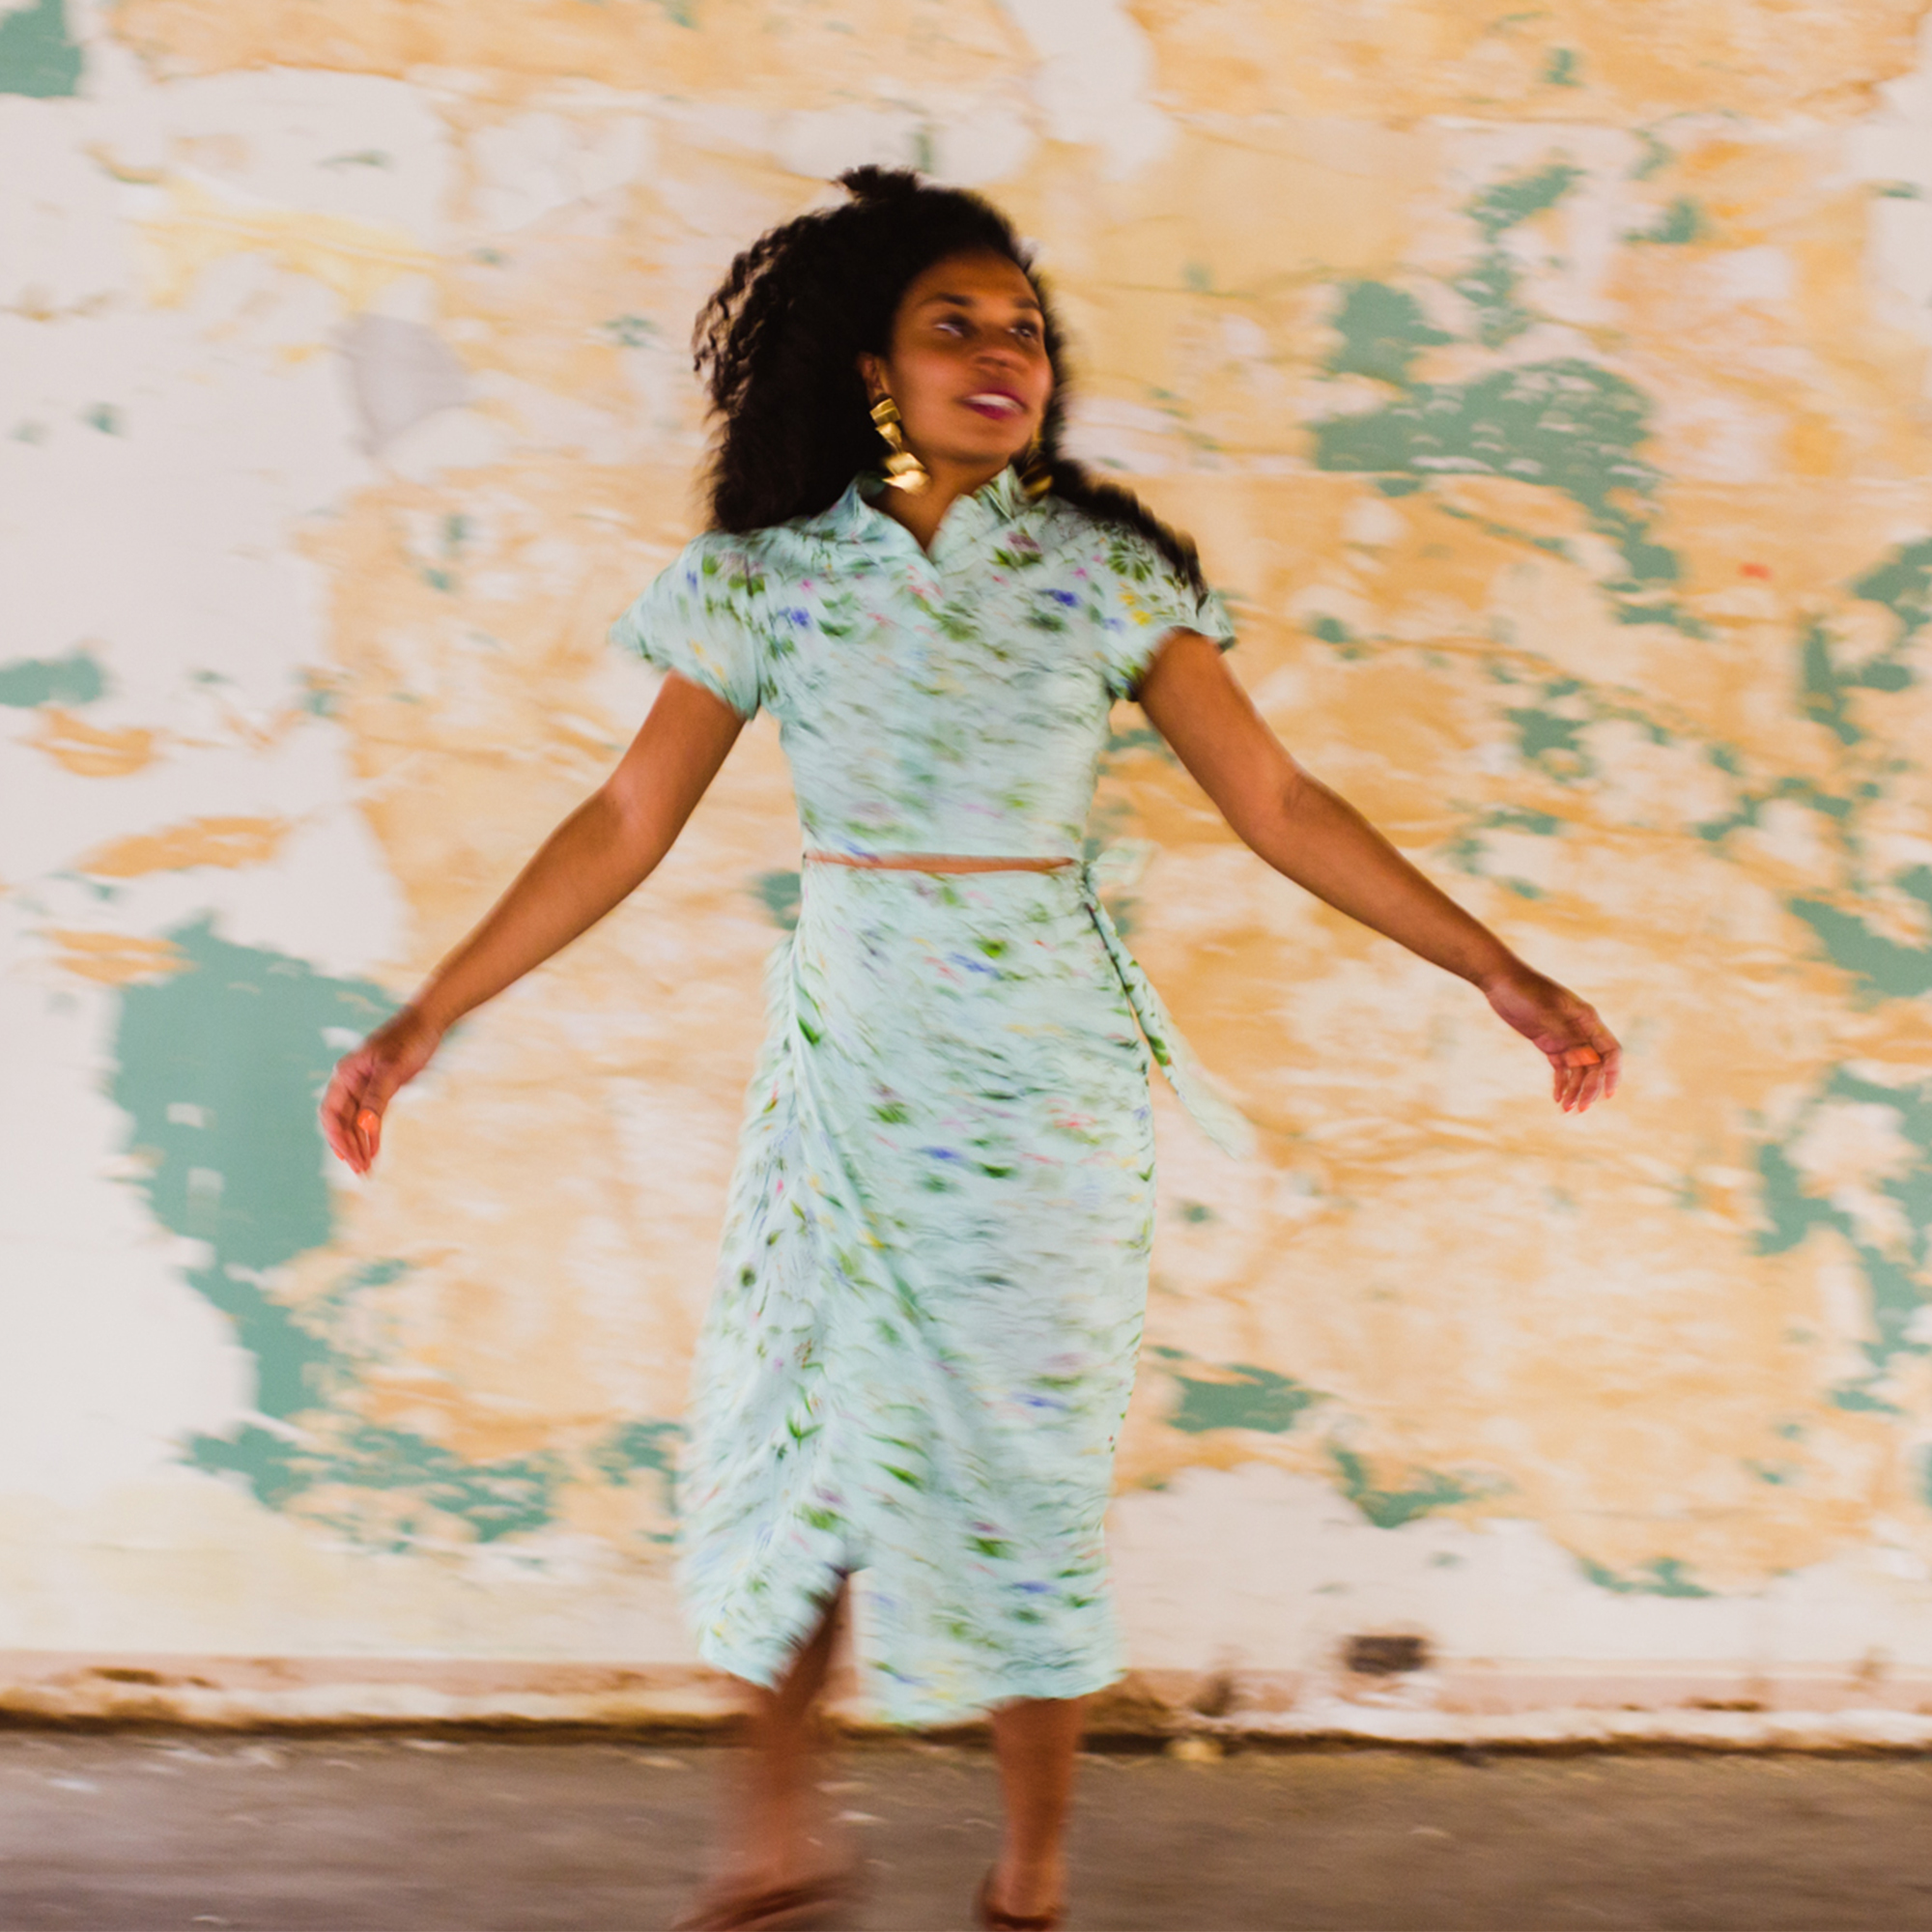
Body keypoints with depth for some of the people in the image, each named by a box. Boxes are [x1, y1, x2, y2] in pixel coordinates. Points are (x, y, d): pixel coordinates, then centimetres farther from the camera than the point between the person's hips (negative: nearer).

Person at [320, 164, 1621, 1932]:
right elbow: (629, 824, 2)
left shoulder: (1106, 575, -1)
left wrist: (1500, 971, -3)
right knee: (793, 1437, 2)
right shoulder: (772, 576, 0)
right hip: (847, 1060, 1)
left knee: (1025, 1464, 2)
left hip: (1044, 1068, -1)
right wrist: (428, 1020, -1)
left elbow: (1276, 804, 1)